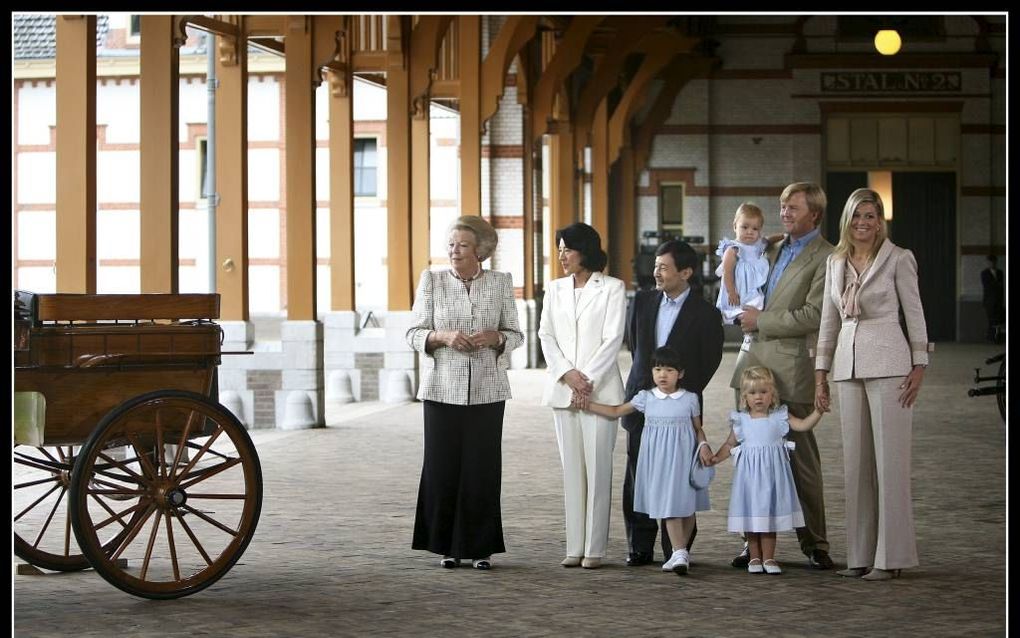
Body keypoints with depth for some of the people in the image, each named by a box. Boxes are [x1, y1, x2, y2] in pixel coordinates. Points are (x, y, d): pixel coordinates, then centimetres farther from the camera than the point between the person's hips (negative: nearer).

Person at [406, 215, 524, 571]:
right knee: (443, 466, -1)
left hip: (487, 390, 0)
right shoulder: (432, 281, 5)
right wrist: (443, 336, -16)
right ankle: (448, 546, 11)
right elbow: (414, 334, 4)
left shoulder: (501, 282, 7)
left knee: (482, 467, -1)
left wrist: (493, 337, -13)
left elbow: (515, 334, 9)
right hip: (442, 389, 0)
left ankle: (481, 547, 8)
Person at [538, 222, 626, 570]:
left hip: (600, 388, -4)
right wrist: (567, 374, -8)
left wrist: (588, 379, -12)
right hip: (562, 389, 4)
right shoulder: (555, 289, 13)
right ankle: (574, 546, 7)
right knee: (571, 467, 5)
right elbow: (546, 335, 7)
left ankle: (595, 548, -1)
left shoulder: (612, 288, 1)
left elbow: (613, 339, -5)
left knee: (597, 467, -4)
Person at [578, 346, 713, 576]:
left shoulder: (690, 399, 1)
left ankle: (681, 552, 17)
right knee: (668, 505, -4)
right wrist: (588, 405, 3)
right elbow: (616, 411, 9)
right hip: (657, 458, 1)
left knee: (687, 505, 3)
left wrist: (703, 445, -9)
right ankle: (680, 553, -2)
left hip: (682, 457, -1)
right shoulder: (646, 397, 3)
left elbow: (698, 428, 10)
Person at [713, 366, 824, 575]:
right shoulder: (740, 420, 2)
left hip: (772, 473, 0)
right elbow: (730, 444, 10)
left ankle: (768, 558, 11)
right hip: (749, 474, 0)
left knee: (770, 514, 3)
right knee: (751, 515, 4)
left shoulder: (780, 416, 1)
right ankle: (754, 557, 15)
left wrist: (818, 411, -18)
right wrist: (715, 458, -3)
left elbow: (803, 425, -5)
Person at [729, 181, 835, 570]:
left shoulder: (825, 258, -6)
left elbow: (813, 316, -16)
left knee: (801, 458, -1)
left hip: (792, 369, -7)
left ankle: (814, 543, 8)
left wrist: (761, 321, -9)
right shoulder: (773, 250, 18)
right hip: (753, 363, 7)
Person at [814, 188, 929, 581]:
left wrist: (919, 366, -6)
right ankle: (860, 553, 11)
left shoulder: (898, 259, -2)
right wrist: (821, 374, 13)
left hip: (887, 363, -5)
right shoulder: (836, 262, 13)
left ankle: (890, 556, -1)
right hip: (848, 365, 6)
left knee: (889, 458, -4)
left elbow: (914, 313, -1)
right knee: (855, 460, 6)